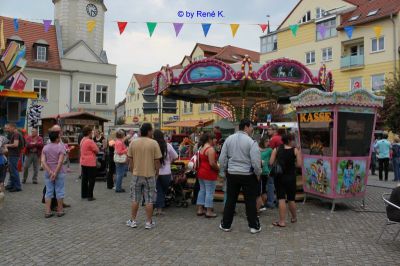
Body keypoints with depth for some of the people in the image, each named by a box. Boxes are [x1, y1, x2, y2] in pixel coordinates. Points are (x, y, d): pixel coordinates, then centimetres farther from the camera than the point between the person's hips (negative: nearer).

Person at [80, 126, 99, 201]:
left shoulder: (82, 141, 9)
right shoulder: (90, 141, -18)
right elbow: (97, 150, -12)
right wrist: (95, 144, 3)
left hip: (83, 162, 9)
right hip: (90, 163, -9)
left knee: (84, 179, 15)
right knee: (92, 180, 0)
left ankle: (84, 194, 23)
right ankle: (90, 196, 1)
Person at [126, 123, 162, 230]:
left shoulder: (133, 143, -1)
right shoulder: (154, 143, -10)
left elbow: (130, 159, 4)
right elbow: (157, 161, -8)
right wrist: (156, 172, 6)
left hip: (136, 175, 3)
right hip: (150, 175, -3)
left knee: (135, 199, 14)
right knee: (149, 200, 7)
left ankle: (132, 220, 21)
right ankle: (149, 222, 14)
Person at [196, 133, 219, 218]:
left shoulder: (201, 148, 11)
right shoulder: (210, 149, -18)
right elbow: (212, 163, -22)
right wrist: (218, 169, -8)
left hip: (201, 172, 9)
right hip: (209, 173, -9)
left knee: (202, 190, 15)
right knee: (209, 192, -2)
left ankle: (200, 209, 20)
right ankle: (209, 212, 4)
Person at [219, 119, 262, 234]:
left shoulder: (229, 139, 2)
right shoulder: (251, 142, -12)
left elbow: (222, 158, 4)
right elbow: (255, 161, -15)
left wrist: (223, 172, 14)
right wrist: (258, 174, 1)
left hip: (232, 174, 4)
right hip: (248, 175, -3)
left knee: (230, 200, 13)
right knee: (250, 201, 8)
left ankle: (225, 225, 21)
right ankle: (254, 226, 17)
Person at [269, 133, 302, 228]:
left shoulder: (276, 149, -1)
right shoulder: (295, 150, -4)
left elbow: (271, 163, -6)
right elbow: (299, 164, -8)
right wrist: (292, 163, 10)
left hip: (279, 176, 0)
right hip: (290, 177, 0)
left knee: (281, 199, 1)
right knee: (291, 199, 16)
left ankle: (282, 221, 0)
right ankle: (294, 218, 34)